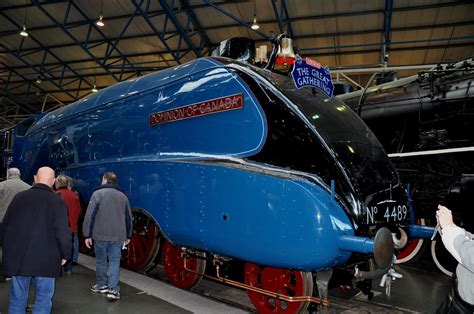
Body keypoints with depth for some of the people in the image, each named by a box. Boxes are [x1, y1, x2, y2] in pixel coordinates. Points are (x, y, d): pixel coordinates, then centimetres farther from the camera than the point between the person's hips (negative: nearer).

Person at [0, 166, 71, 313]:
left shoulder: (19, 197, 4)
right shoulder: (57, 201, -8)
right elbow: (62, 231, -12)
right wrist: (65, 254, 0)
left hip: (17, 257, 4)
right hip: (45, 259, -3)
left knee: (17, 298, 14)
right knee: (43, 298, 8)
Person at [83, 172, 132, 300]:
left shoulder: (98, 193, -4)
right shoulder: (123, 196, 10)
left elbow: (90, 215, -9)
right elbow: (128, 218, 14)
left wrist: (87, 235, -3)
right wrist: (128, 235, 23)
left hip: (100, 235, -2)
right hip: (118, 236, 2)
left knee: (101, 260, 15)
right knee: (115, 261, 7)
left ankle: (102, 285, 28)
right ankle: (113, 289, 0)